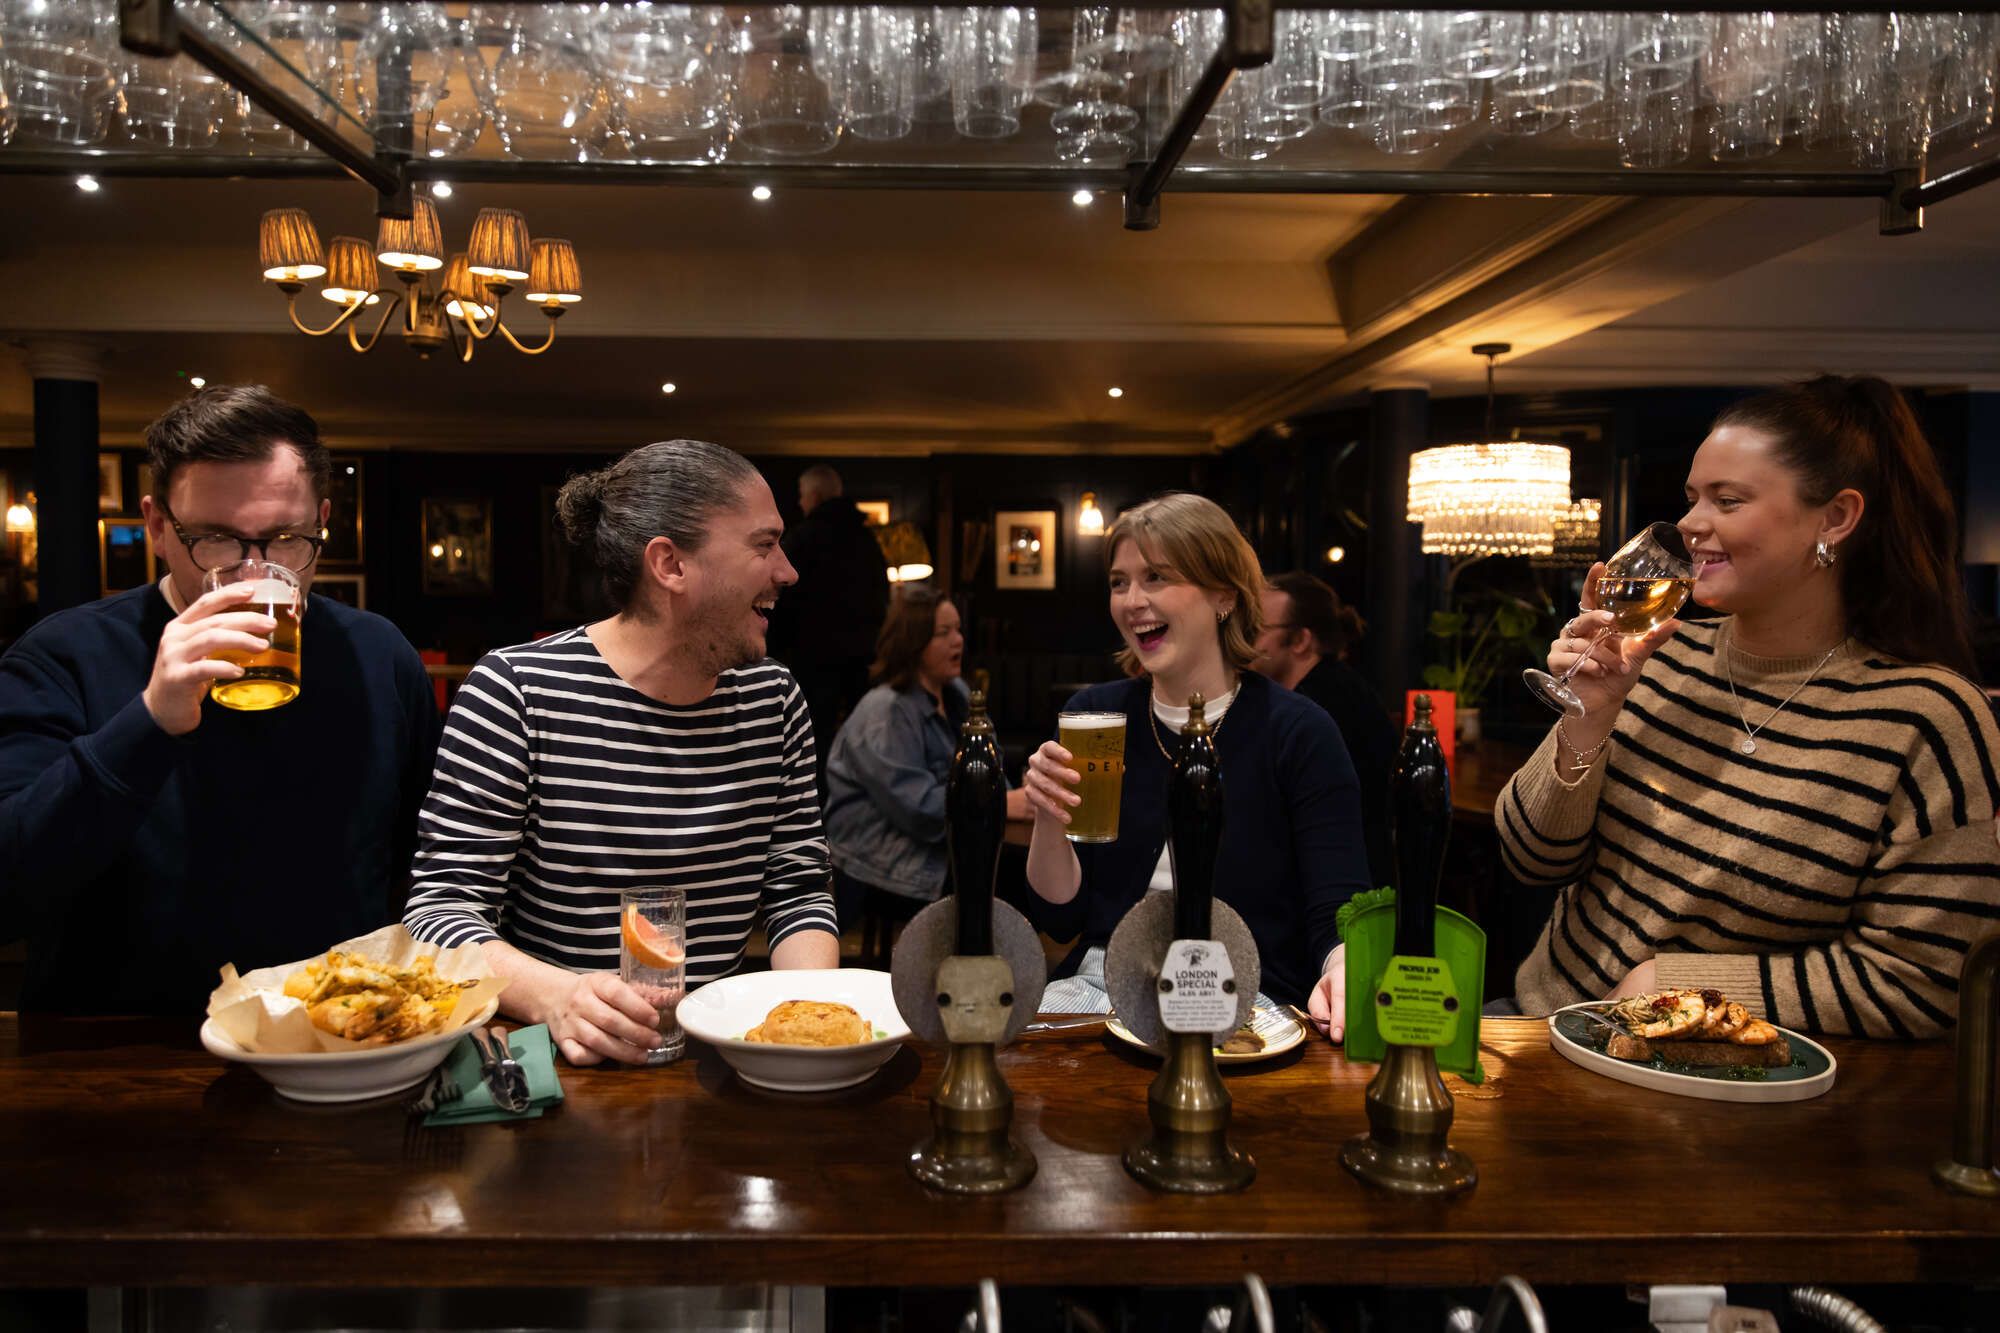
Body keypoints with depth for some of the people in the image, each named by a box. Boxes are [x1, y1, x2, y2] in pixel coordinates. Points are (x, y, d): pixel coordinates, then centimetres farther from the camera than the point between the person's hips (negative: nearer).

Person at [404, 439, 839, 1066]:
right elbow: (441, 904, -9)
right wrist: (554, 995, -28)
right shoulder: (517, 690, -8)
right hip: (549, 1061, -3)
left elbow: (798, 888, 9)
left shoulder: (772, 695, 6)